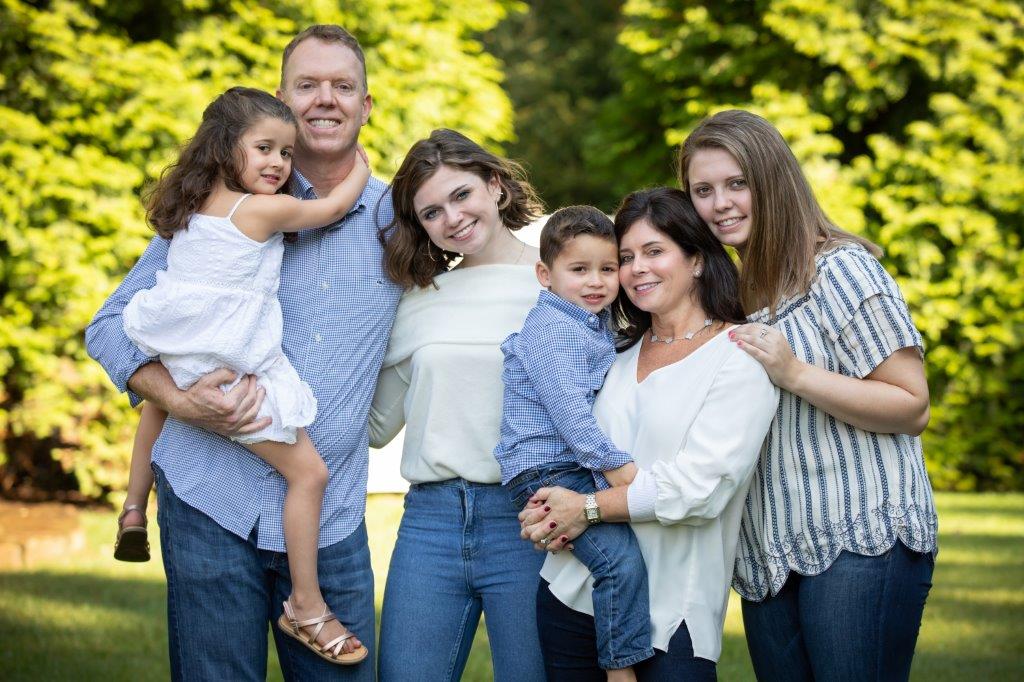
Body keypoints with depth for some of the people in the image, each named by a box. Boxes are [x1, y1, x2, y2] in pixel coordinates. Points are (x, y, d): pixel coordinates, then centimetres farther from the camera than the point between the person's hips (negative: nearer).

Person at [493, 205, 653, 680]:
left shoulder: (598, 325, 16)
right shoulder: (552, 330, -14)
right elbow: (568, 412, -21)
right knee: (621, 557, -22)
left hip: (584, 467, 10)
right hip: (545, 470, -10)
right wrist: (617, 466, -21)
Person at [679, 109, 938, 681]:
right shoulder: (730, 291, 15)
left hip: (862, 544, -7)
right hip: (768, 557, 7)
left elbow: (912, 409, -10)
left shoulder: (841, 269, -7)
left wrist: (794, 373, -18)